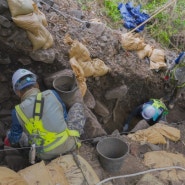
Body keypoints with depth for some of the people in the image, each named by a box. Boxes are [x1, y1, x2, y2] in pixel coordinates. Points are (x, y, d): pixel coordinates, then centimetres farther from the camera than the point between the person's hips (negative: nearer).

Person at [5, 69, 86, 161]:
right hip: (67, 144, 0)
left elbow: (14, 138, 8)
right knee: (78, 106, 16)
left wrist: (9, 140, 33)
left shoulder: (18, 112, -9)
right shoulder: (52, 94, -10)